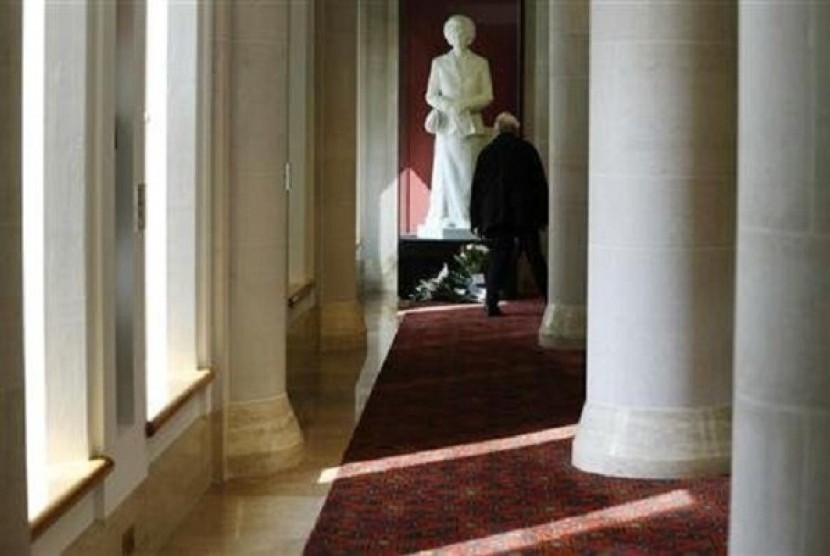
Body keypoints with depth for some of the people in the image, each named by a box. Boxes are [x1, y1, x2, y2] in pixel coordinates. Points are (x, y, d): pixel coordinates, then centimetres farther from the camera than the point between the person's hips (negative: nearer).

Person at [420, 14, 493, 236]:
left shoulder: (481, 63, 8)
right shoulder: (439, 63, 9)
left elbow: (487, 95, 2)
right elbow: (431, 95, 5)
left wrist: (464, 104, -13)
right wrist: (447, 106, -14)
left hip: (471, 125, 0)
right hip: (447, 125, 0)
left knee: (469, 173, -4)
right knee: (446, 173, -3)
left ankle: (469, 220, -3)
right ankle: (444, 221, 0)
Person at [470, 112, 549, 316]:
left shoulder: (487, 152, 7)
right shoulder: (527, 150, 3)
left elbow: (477, 188, 7)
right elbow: (540, 183, 3)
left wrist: (477, 221, 10)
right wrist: (543, 215, 7)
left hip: (496, 215, 1)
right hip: (525, 215, -1)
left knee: (498, 258, 2)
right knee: (535, 257, 6)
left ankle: (491, 303, -7)